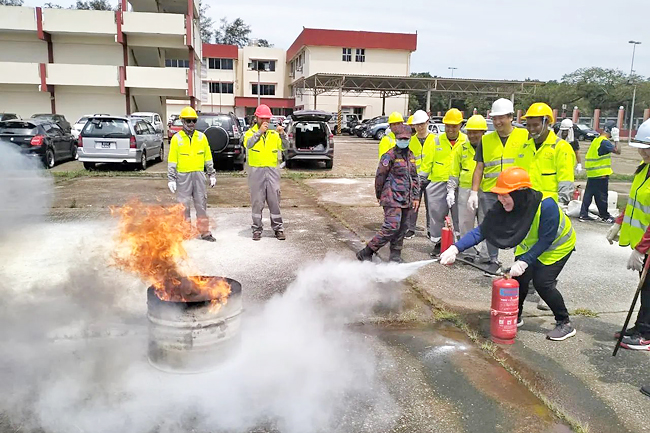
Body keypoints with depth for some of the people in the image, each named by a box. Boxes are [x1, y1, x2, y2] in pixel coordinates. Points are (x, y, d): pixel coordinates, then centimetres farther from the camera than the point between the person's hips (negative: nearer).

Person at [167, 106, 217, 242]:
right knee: (184, 205, 3)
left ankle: (204, 232, 10)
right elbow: (171, 160, 0)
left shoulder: (202, 137, 8)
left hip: (199, 175, 2)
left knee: (201, 204, 4)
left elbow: (208, 158, 13)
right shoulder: (176, 138, 0)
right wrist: (171, 179, -6)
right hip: (183, 176, -2)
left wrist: (212, 174, 10)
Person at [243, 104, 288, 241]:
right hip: (256, 171, -2)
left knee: (274, 200, 4)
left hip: (272, 170, 2)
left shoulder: (274, 133, 11)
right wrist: (260, 131, -26)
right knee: (257, 201, 3)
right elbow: (248, 144, -18)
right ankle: (257, 229, 11)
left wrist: (282, 134, -16)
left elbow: (284, 147, 0)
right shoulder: (250, 132, 3)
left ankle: (278, 228, 12)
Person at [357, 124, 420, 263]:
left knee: (402, 227, 10)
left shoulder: (410, 155, 14)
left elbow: (414, 177, 19)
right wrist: (379, 195, 4)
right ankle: (366, 253, -7)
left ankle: (395, 255, 22)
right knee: (391, 227, -14)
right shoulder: (390, 155, -9)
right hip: (392, 198, -8)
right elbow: (380, 176, -5)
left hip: (406, 199, 8)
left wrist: (415, 197, 14)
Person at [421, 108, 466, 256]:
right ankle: (438, 242, 18)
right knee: (437, 214, 6)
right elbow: (426, 163, 8)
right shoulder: (437, 141, 5)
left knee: (459, 215, 6)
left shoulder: (466, 141, 3)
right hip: (438, 184, 1)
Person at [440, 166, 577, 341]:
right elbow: (482, 230, -26)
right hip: (530, 245, 5)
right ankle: (515, 317, 20)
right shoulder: (503, 208, -24)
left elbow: (546, 240, -30)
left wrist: (524, 261, -35)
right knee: (519, 278, -4)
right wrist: (455, 248, -38)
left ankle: (565, 324, 6)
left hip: (557, 245, -5)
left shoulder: (546, 206, -38)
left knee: (542, 282, -14)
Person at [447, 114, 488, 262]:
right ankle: (470, 252, 20)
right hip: (465, 191, 3)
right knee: (465, 224, 8)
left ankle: (486, 254, 14)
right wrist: (451, 190, 6)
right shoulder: (461, 148, 8)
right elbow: (454, 172, 12)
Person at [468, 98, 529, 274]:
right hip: (489, 193, 3)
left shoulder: (525, 136, 2)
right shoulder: (486, 140, 9)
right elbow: (479, 168, 9)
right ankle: (493, 261, 24)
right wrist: (474, 192, 2)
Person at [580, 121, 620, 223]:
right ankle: (605, 216, 14)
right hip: (600, 174, -9)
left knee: (588, 194, 9)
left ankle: (583, 214, 11)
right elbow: (617, 151, -21)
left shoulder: (596, 140, 13)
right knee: (601, 196, 3)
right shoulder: (604, 141, -16)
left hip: (592, 174, 9)